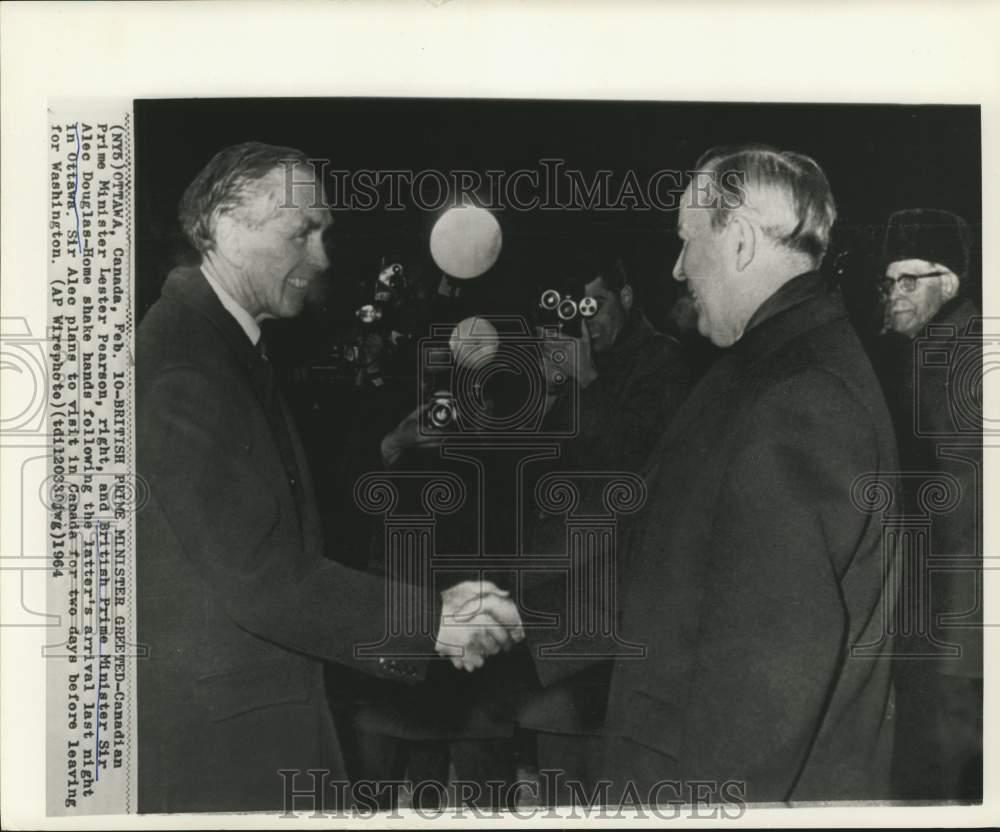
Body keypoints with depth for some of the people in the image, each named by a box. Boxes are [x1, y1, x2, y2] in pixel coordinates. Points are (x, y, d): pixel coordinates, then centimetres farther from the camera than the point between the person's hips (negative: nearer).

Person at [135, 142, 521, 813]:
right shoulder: (173, 365, -20)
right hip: (217, 741, -9)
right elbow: (255, 578, -24)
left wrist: (424, 626, 3)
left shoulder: (236, 351, 11)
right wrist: (428, 621, -18)